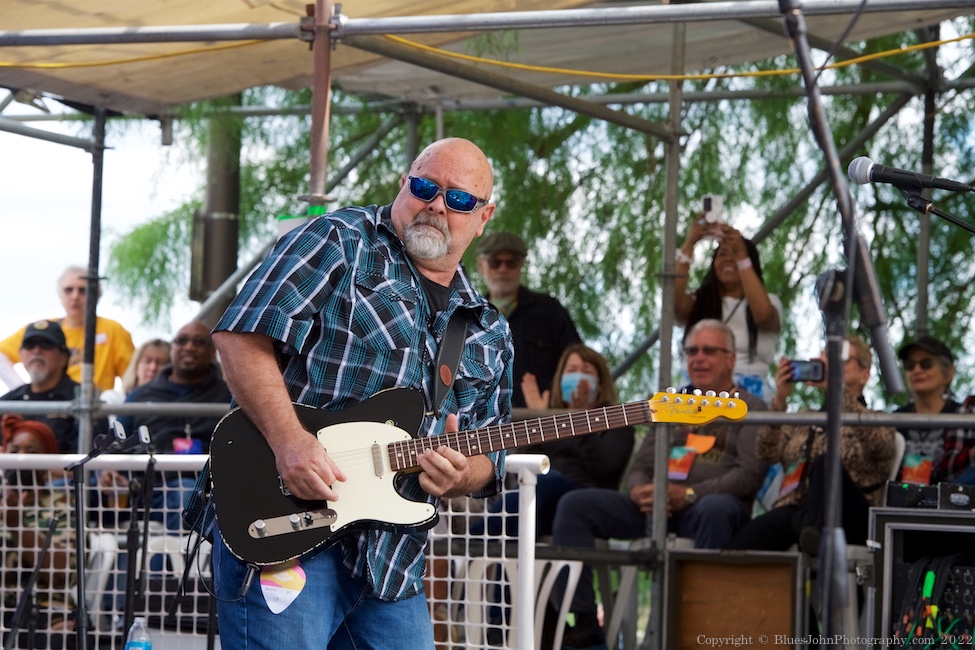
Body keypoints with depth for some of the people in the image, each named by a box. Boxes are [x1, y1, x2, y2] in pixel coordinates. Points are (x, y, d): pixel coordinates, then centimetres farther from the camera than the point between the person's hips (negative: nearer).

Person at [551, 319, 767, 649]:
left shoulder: (749, 408, 8)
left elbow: (750, 474, -8)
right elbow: (641, 466, 21)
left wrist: (689, 494, -20)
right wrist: (639, 492, -5)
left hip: (714, 504, -6)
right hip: (656, 508, 6)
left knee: (714, 509, -43)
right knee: (574, 505, -12)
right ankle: (585, 622, -19)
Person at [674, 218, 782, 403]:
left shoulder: (769, 302, 15)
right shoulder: (699, 303, 18)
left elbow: (762, 314, -9)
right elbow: (674, 302, -4)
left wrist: (741, 256, -9)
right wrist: (689, 243, -6)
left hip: (750, 394, -1)